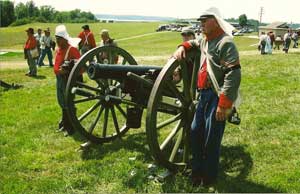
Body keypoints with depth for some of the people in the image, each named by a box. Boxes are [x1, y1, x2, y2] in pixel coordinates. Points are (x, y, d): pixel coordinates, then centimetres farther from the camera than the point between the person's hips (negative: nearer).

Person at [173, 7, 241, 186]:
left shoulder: (226, 43, -16)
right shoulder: (205, 41, 14)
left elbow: (234, 75, -23)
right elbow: (194, 43, 38)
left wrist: (225, 104, -27)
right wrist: (183, 47, 13)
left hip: (218, 96, -9)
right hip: (205, 94, 9)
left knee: (211, 138, 0)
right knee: (196, 132, 16)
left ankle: (209, 177, 19)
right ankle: (197, 171, 33)